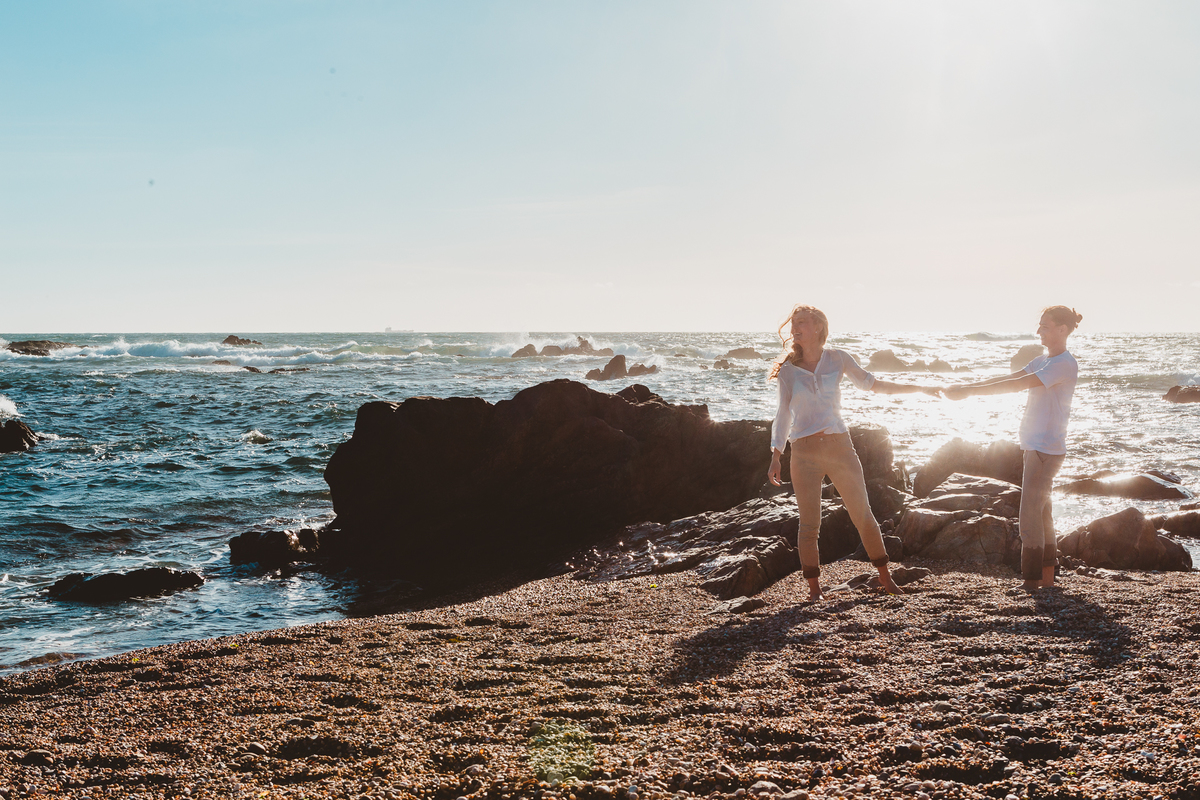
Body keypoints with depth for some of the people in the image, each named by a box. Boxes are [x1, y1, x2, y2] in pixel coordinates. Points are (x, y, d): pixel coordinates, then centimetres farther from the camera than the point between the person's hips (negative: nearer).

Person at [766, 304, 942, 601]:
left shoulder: (838, 359, 3)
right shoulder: (787, 370, 2)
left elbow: (871, 383, 14)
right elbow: (784, 415, 6)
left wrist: (918, 388, 12)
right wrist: (776, 457, -2)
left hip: (840, 446, 1)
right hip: (805, 452, -1)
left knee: (863, 514, 5)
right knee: (809, 523, 0)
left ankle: (885, 577, 18)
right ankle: (814, 588, 11)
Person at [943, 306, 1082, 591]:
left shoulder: (1065, 364, -14)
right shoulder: (1042, 361, 16)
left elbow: (1017, 385, -21)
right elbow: (1008, 379, 11)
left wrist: (970, 391, -22)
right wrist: (966, 386, -2)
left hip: (1046, 450, -10)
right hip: (1031, 447, 10)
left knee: (1030, 517, -10)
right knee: (1041, 513, 13)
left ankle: (1031, 583, -5)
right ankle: (1048, 578, 19)